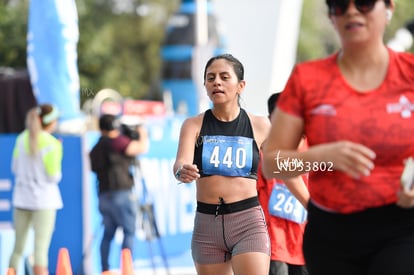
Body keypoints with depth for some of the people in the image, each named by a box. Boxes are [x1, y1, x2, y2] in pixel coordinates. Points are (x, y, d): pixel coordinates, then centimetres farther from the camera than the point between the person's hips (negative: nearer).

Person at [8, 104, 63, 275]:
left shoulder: (22, 139, 3)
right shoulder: (51, 143, -13)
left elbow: (15, 168, 11)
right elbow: (54, 176, -12)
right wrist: (58, 155, 0)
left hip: (22, 198, 5)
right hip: (44, 200, -5)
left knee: (18, 248, 13)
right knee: (41, 248, -5)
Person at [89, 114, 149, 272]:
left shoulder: (96, 149, 16)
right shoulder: (116, 141, -7)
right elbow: (142, 148, -12)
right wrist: (142, 134, 11)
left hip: (104, 196, 7)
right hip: (122, 193, -7)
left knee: (108, 233, 14)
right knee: (129, 231, -4)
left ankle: (104, 269, 11)